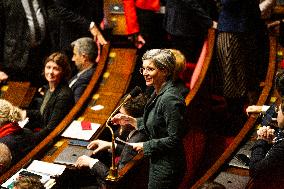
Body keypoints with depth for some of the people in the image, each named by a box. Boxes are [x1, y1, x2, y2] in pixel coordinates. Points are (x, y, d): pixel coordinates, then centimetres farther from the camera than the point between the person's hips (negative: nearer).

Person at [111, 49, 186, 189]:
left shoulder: (170, 99, -23)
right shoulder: (158, 93, 8)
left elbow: (174, 139, -25)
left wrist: (145, 146, -17)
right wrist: (130, 120, 10)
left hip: (167, 168, -10)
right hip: (157, 162, 10)